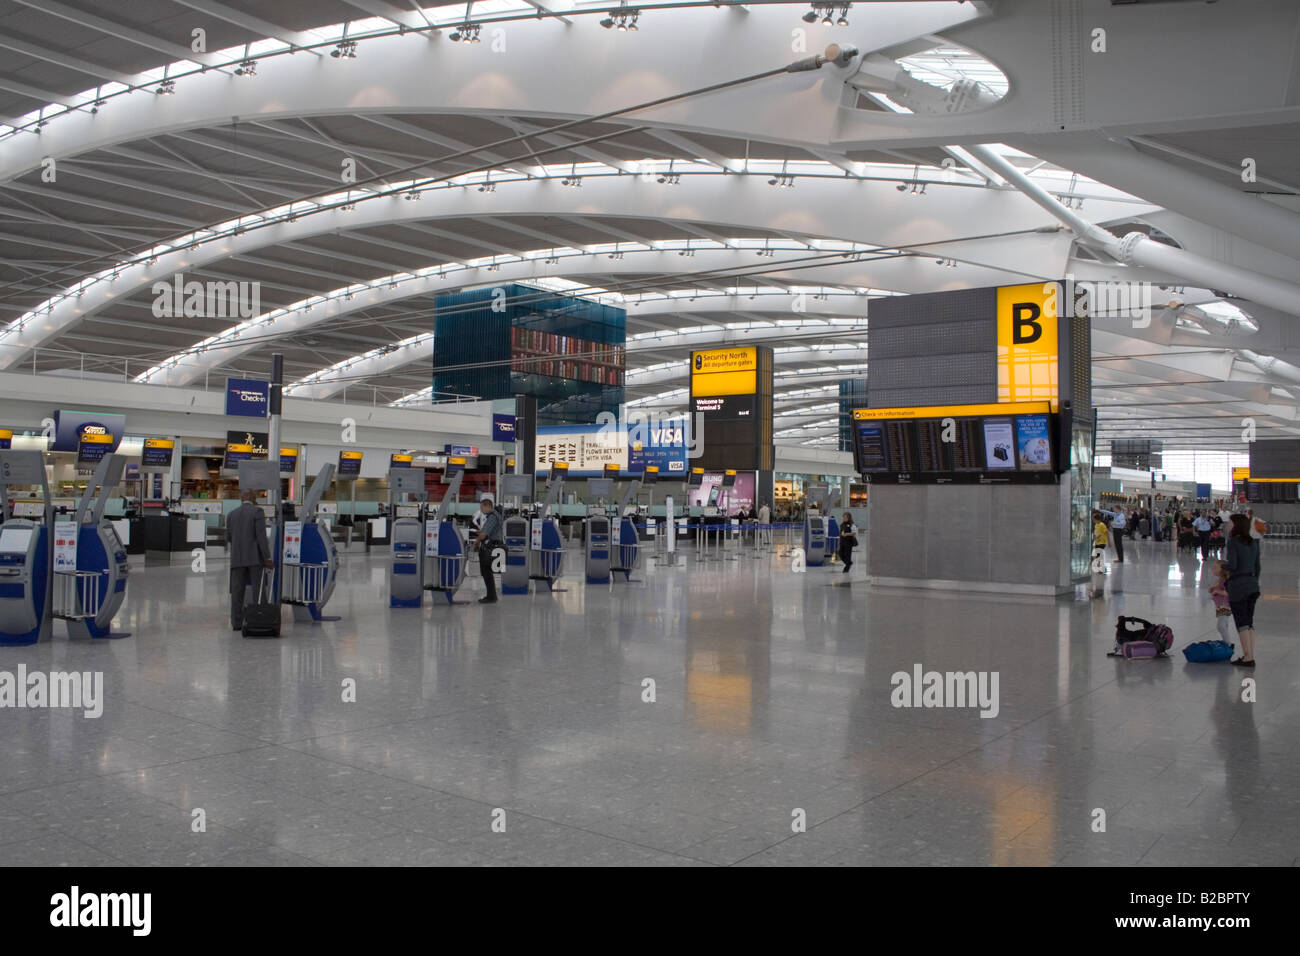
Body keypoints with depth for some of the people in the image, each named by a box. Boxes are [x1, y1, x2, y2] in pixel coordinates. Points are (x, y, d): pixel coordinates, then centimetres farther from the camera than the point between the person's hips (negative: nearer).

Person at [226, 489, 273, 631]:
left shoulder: (232, 515, 11)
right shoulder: (257, 511, -4)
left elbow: (229, 539, 16)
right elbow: (261, 535, -12)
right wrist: (267, 558, -12)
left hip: (237, 558, 4)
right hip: (255, 557, -4)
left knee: (237, 591, 3)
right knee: (258, 590, 0)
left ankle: (236, 623, 0)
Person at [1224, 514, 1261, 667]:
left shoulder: (1233, 541, -12)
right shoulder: (1254, 543, 10)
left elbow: (1232, 565, -19)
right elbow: (1257, 567, 14)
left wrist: (1224, 561, 1)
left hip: (1237, 585, -7)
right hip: (1252, 584, 7)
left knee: (1242, 623, -2)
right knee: (1249, 622, 12)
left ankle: (1248, 657, -1)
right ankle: (1251, 656, 13)